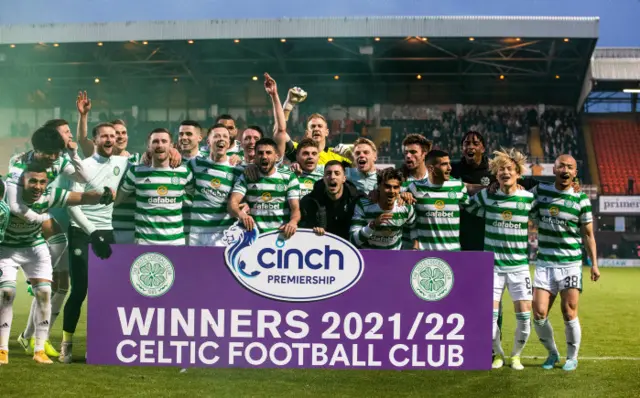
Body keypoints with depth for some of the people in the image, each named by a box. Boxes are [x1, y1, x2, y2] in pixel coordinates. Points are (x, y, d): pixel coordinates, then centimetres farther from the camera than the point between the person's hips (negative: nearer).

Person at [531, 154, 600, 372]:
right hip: (544, 264, 2)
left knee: (569, 314, -2)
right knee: (539, 314, -2)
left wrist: (594, 263, 0)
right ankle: (552, 353, 22)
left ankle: (572, 357, 19)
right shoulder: (539, 191, 3)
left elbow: (588, 234, 4)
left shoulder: (581, 198, -1)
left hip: (571, 264, -2)